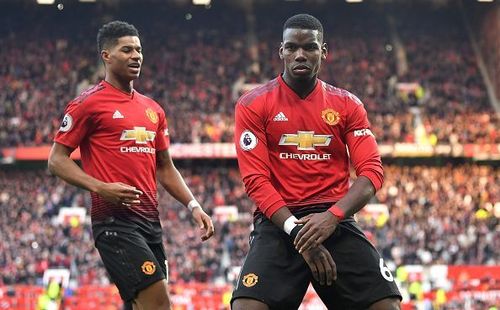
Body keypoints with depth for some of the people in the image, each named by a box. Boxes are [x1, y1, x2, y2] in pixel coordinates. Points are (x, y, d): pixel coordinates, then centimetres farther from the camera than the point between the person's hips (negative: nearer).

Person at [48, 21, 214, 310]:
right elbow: (57, 160, -4)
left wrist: (193, 205, 10)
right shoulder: (88, 103, -3)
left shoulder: (153, 109, 18)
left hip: (150, 220, 8)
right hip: (114, 219, -8)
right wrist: (100, 187, -18)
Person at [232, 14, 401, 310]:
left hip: (335, 220, 2)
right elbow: (256, 179, -4)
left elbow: (372, 171, 1)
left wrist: (332, 216, -17)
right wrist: (296, 231, -17)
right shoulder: (253, 105, 2)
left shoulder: (348, 105, 9)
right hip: (278, 220, -2)